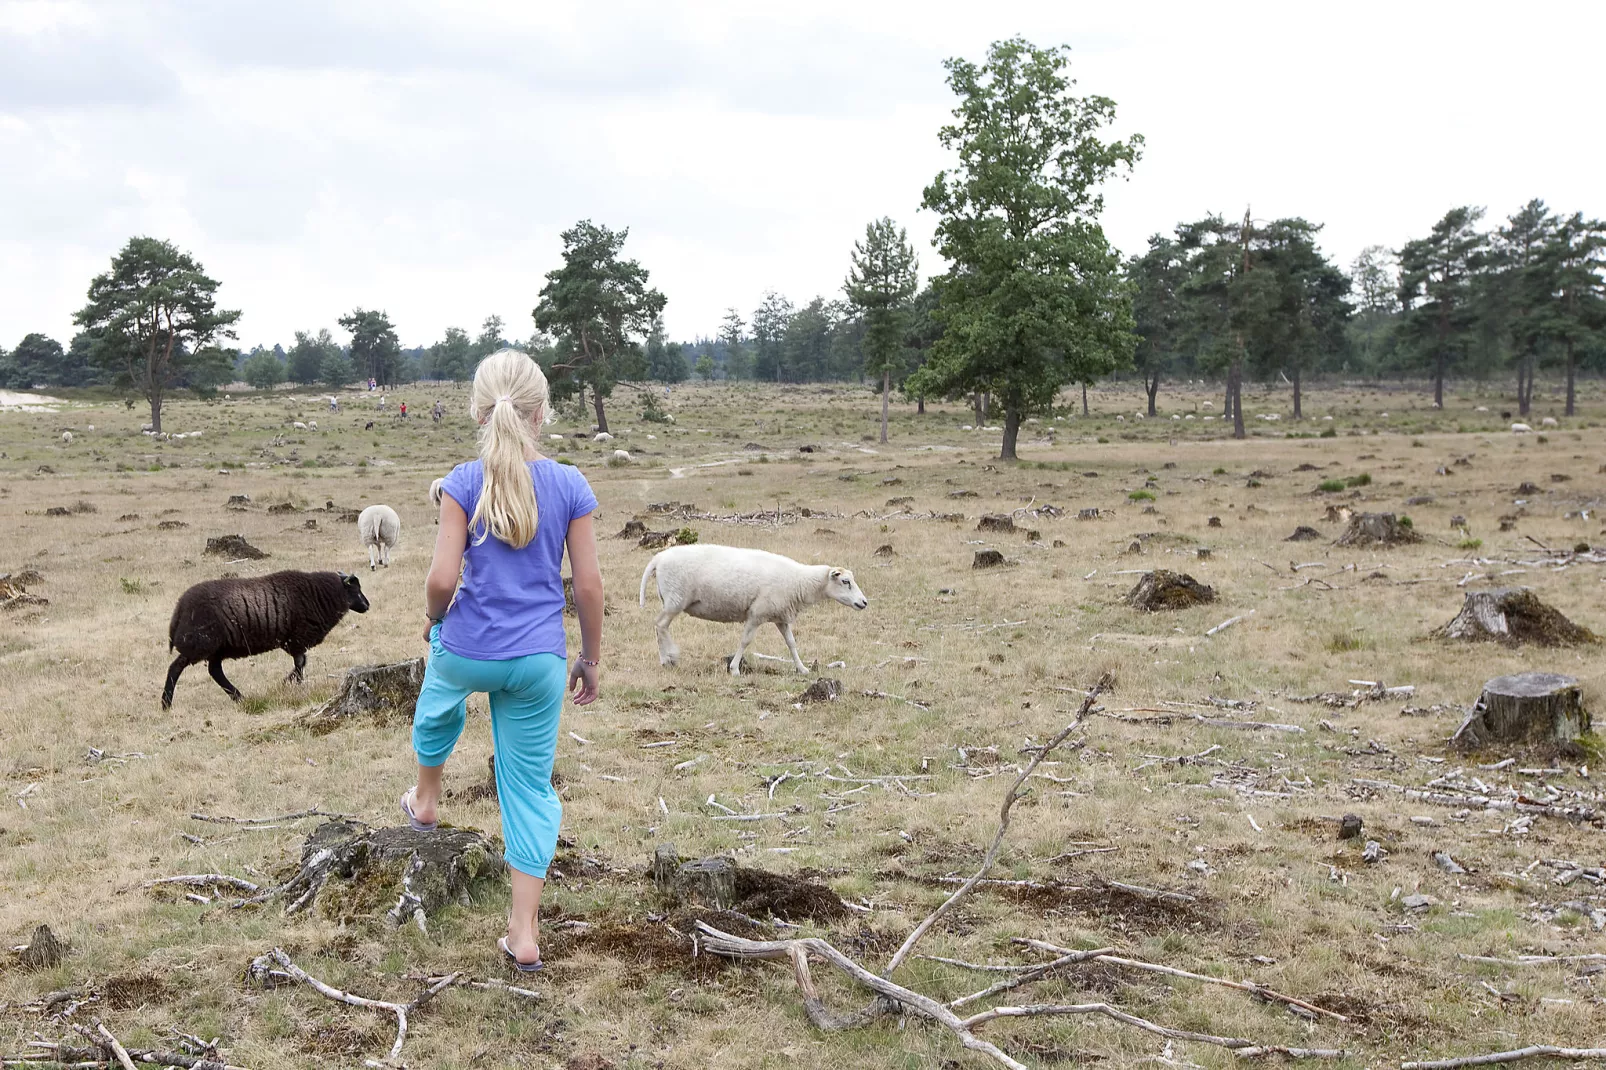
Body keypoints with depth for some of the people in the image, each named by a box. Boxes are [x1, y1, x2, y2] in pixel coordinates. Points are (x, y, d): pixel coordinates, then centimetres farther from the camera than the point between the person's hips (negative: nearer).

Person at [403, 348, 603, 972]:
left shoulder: (464, 483, -12)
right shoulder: (571, 486, -7)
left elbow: (442, 578, -16)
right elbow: (588, 585, -4)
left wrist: (434, 621, 7)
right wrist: (591, 657, 9)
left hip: (467, 650, 0)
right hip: (538, 661, 0)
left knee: (438, 707, 36)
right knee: (531, 786, 9)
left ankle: (426, 802, 60)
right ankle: (525, 933, 10)